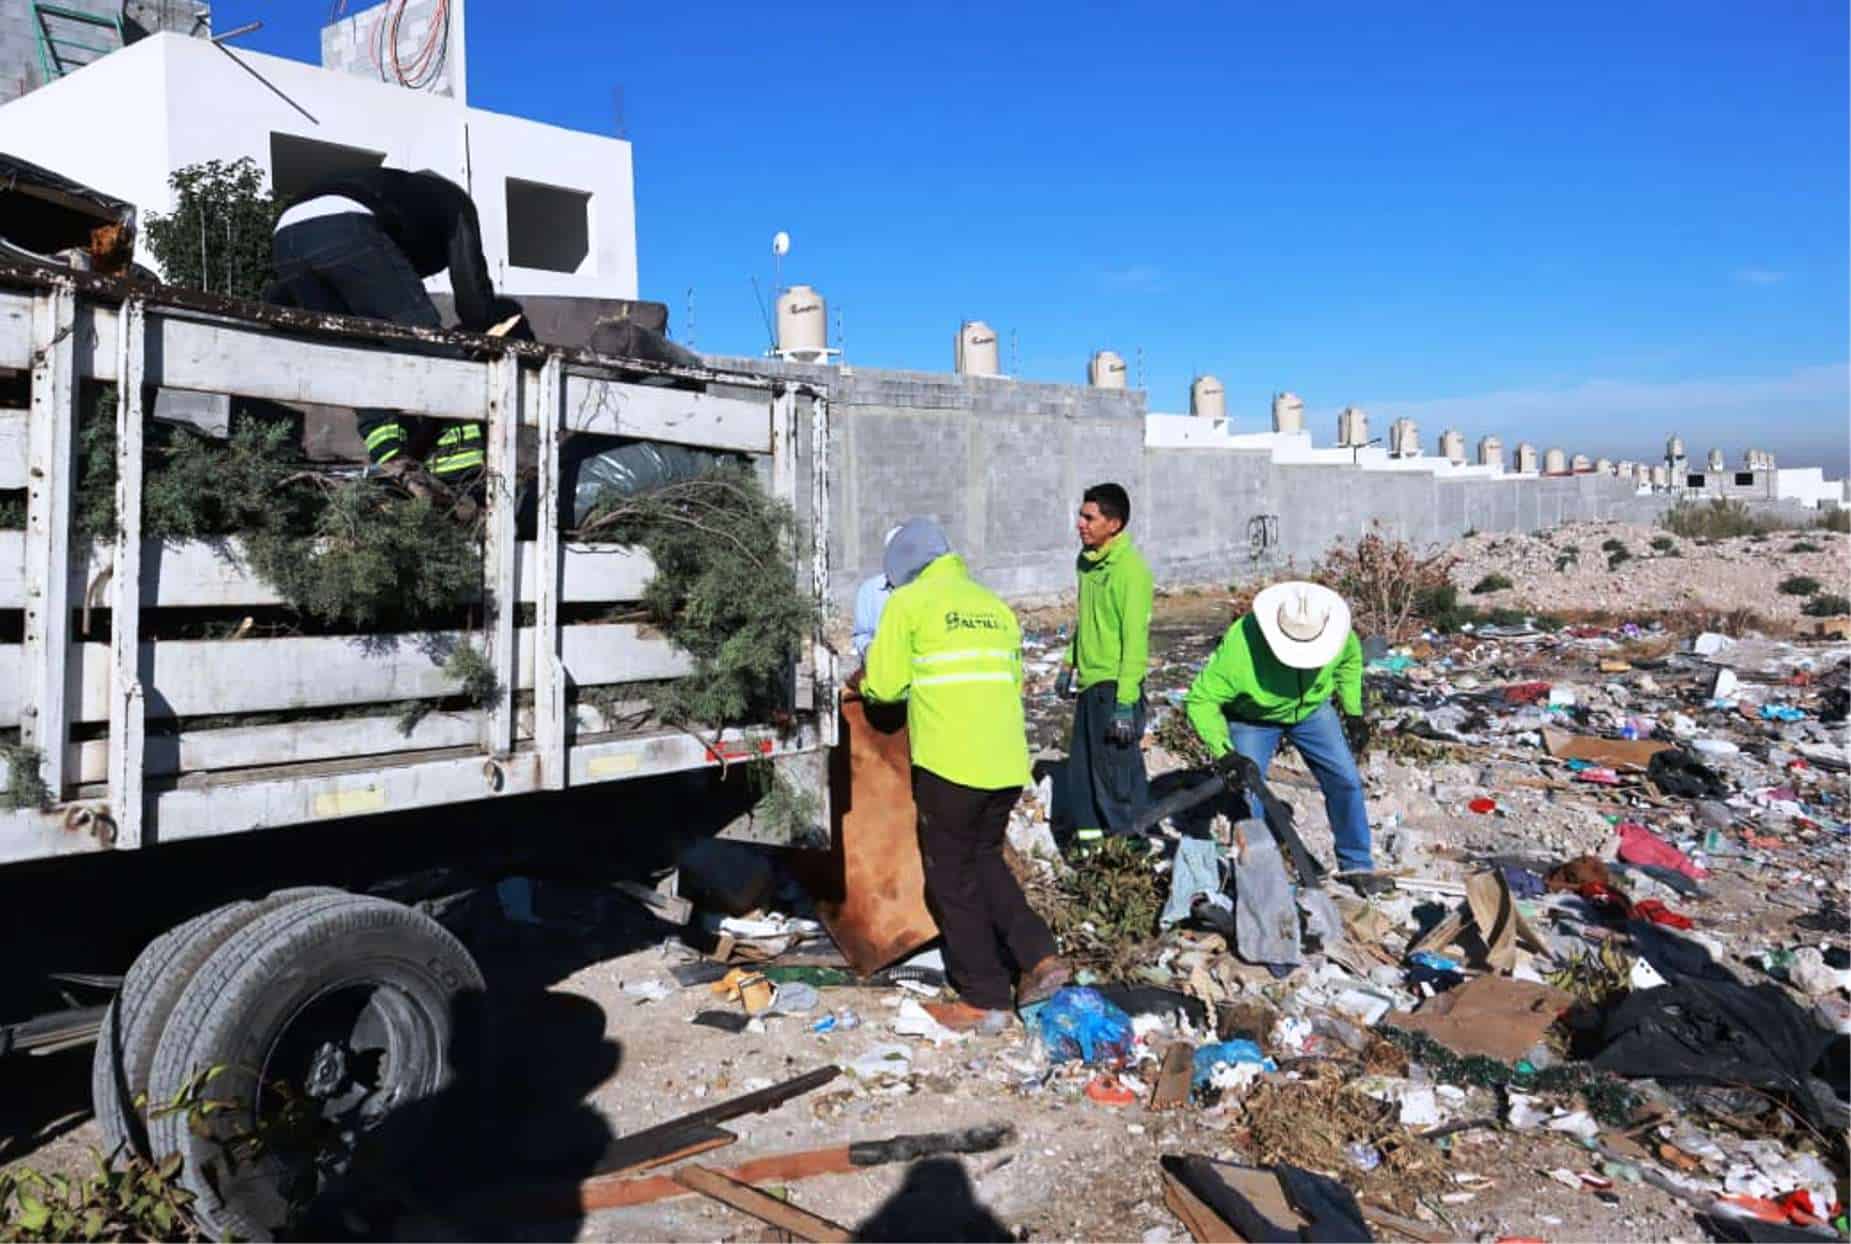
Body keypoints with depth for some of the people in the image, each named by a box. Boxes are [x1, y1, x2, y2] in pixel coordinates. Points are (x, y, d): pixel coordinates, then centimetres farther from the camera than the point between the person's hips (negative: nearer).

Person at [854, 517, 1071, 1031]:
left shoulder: (908, 602, -1)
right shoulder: (994, 605, 16)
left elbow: (885, 685, -3)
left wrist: (861, 683, 19)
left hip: (949, 761, -6)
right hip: (1007, 761, 6)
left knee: (953, 876, 7)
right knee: (984, 858, 23)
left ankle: (985, 1001, 12)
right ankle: (1040, 957, 14)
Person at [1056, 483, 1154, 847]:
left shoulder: (1131, 569, -18)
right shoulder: (1087, 560, 9)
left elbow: (1136, 640, -20)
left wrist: (1125, 704, -22)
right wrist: (1068, 664, 21)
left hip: (1115, 687, -9)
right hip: (1089, 684, 9)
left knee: (1119, 774, -2)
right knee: (1082, 771, 16)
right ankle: (1090, 837, 30)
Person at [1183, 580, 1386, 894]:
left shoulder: (1336, 632, -25)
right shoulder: (1240, 647, -39)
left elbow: (1350, 660, 2)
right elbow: (1200, 700, -30)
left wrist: (1353, 712, 1)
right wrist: (1223, 752, -38)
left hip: (1312, 709, 3)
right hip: (1253, 718, -3)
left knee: (1346, 780, -1)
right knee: (1247, 794, -7)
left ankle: (1356, 865, 17)